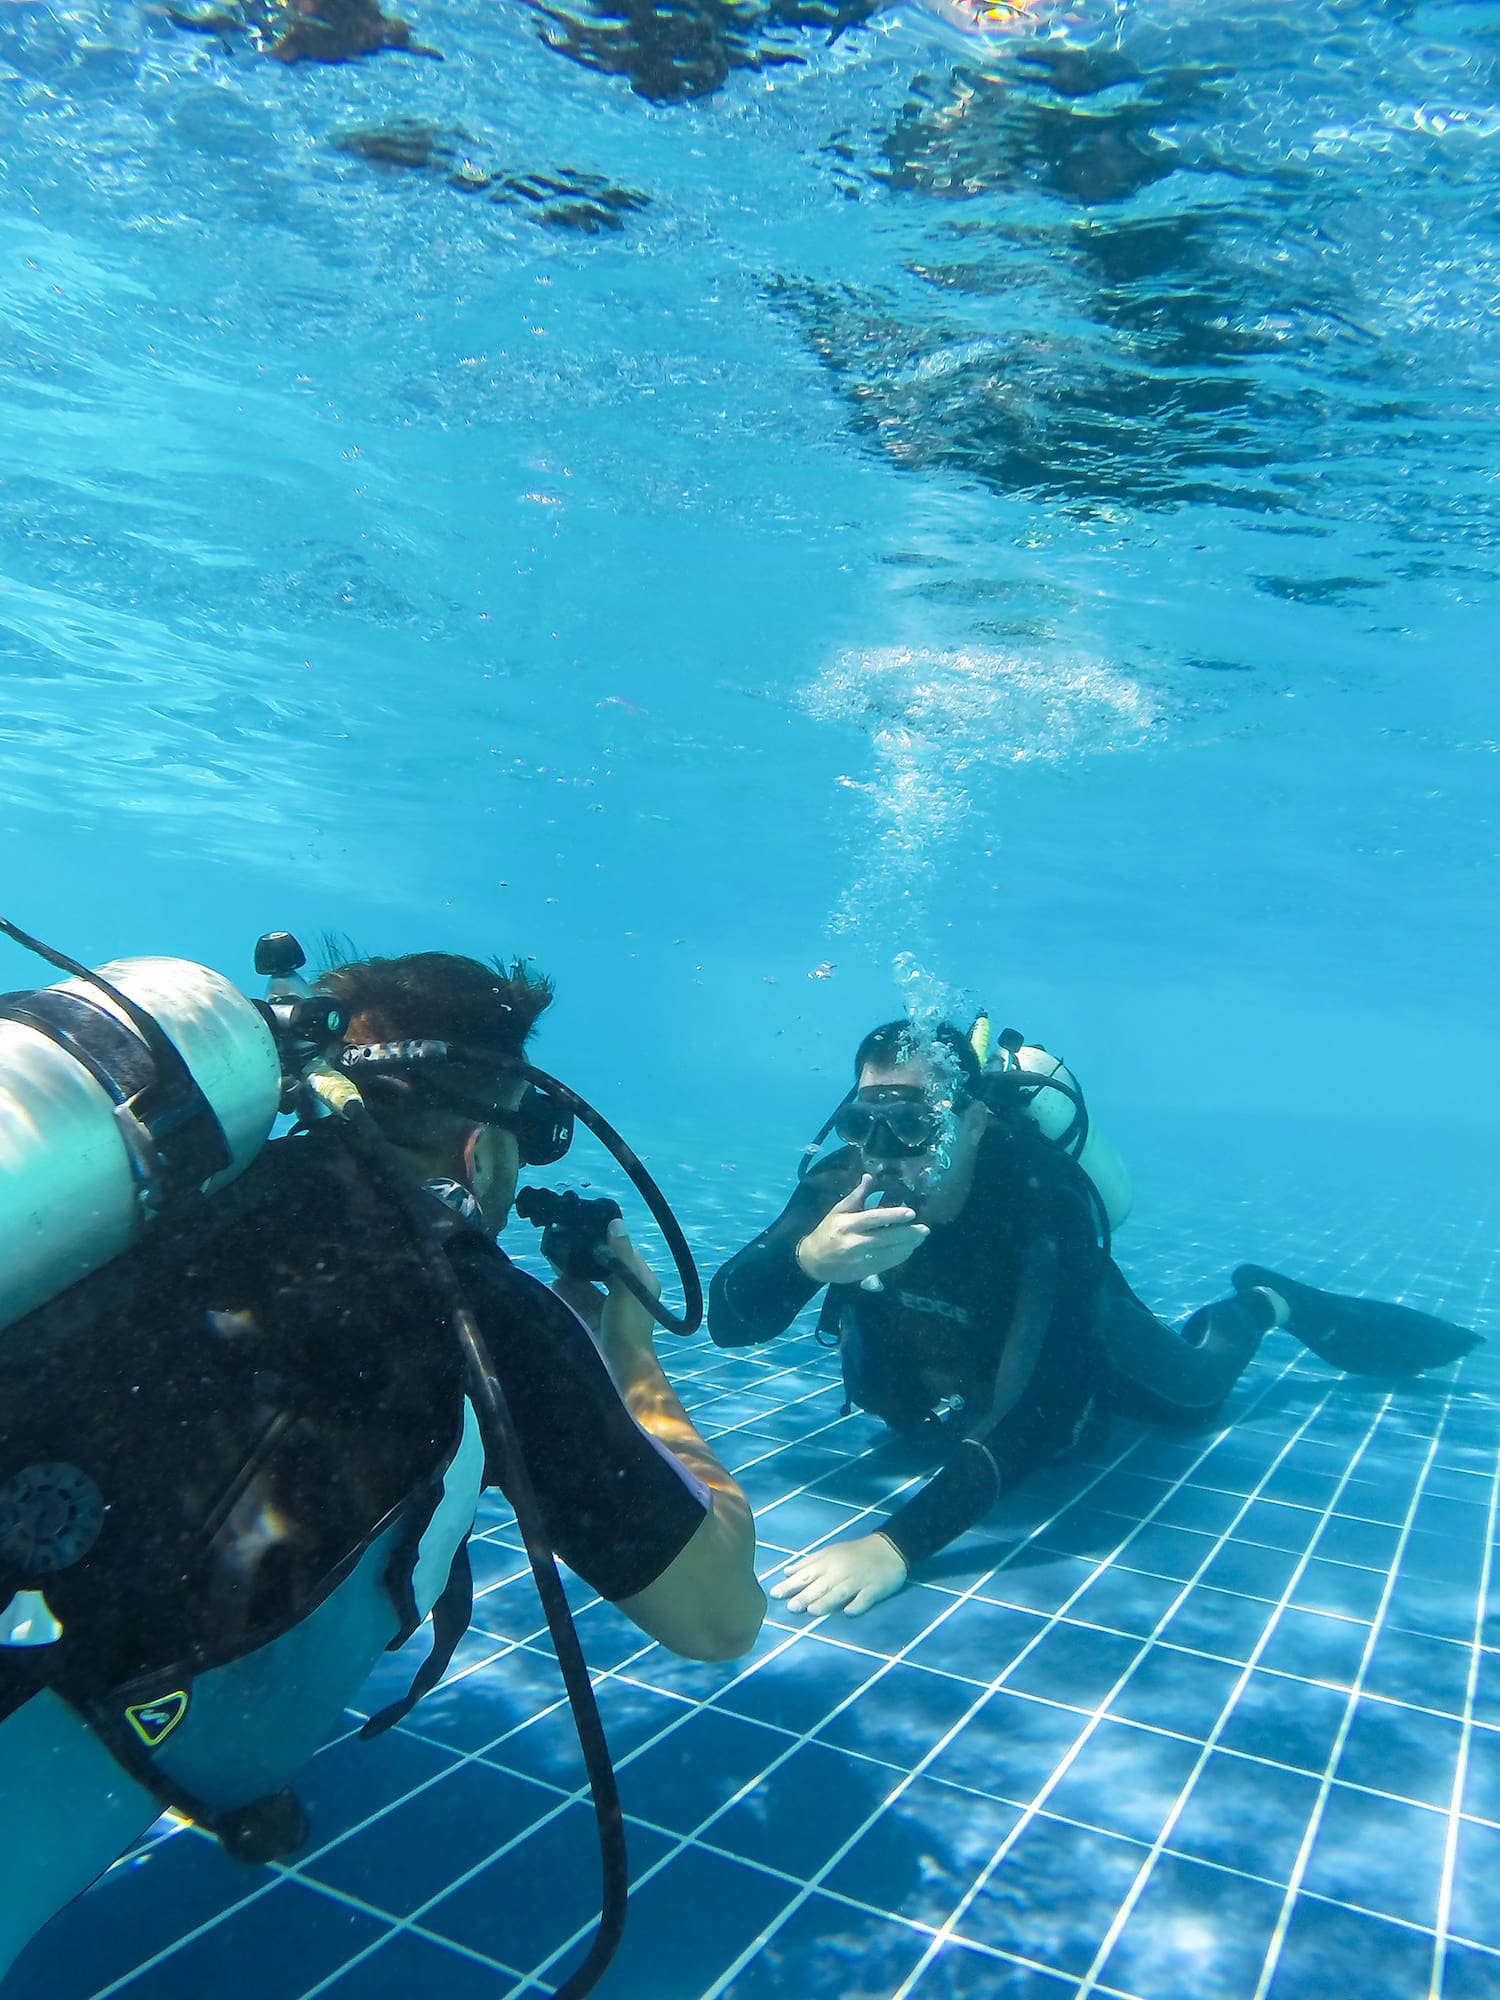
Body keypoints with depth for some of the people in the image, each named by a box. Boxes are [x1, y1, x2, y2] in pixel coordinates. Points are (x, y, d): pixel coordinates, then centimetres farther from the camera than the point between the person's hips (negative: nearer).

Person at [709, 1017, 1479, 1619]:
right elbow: (729, 1322, -36)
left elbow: (1039, 1411, -53)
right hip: (953, 1373, 3)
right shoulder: (843, 1185, -34)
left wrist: (898, 1543, -63)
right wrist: (807, 1258, -57)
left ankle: (1265, 1305, 53)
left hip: (1078, 1338, -3)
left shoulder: (1046, 1207, -45)